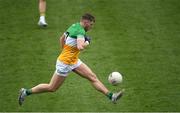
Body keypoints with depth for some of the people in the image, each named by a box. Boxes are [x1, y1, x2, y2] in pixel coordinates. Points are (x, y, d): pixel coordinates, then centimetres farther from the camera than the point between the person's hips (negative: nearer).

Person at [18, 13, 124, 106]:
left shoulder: (74, 26, 7)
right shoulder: (81, 31, -22)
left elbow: (62, 38, 20)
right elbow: (80, 47, -37)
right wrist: (87, 42, -18)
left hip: (74, 61, 10)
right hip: (65, 63, -10)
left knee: (93, 77, 1)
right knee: (52, 88, 3)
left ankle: (111, 96, -1)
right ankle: (26, 92, 17)